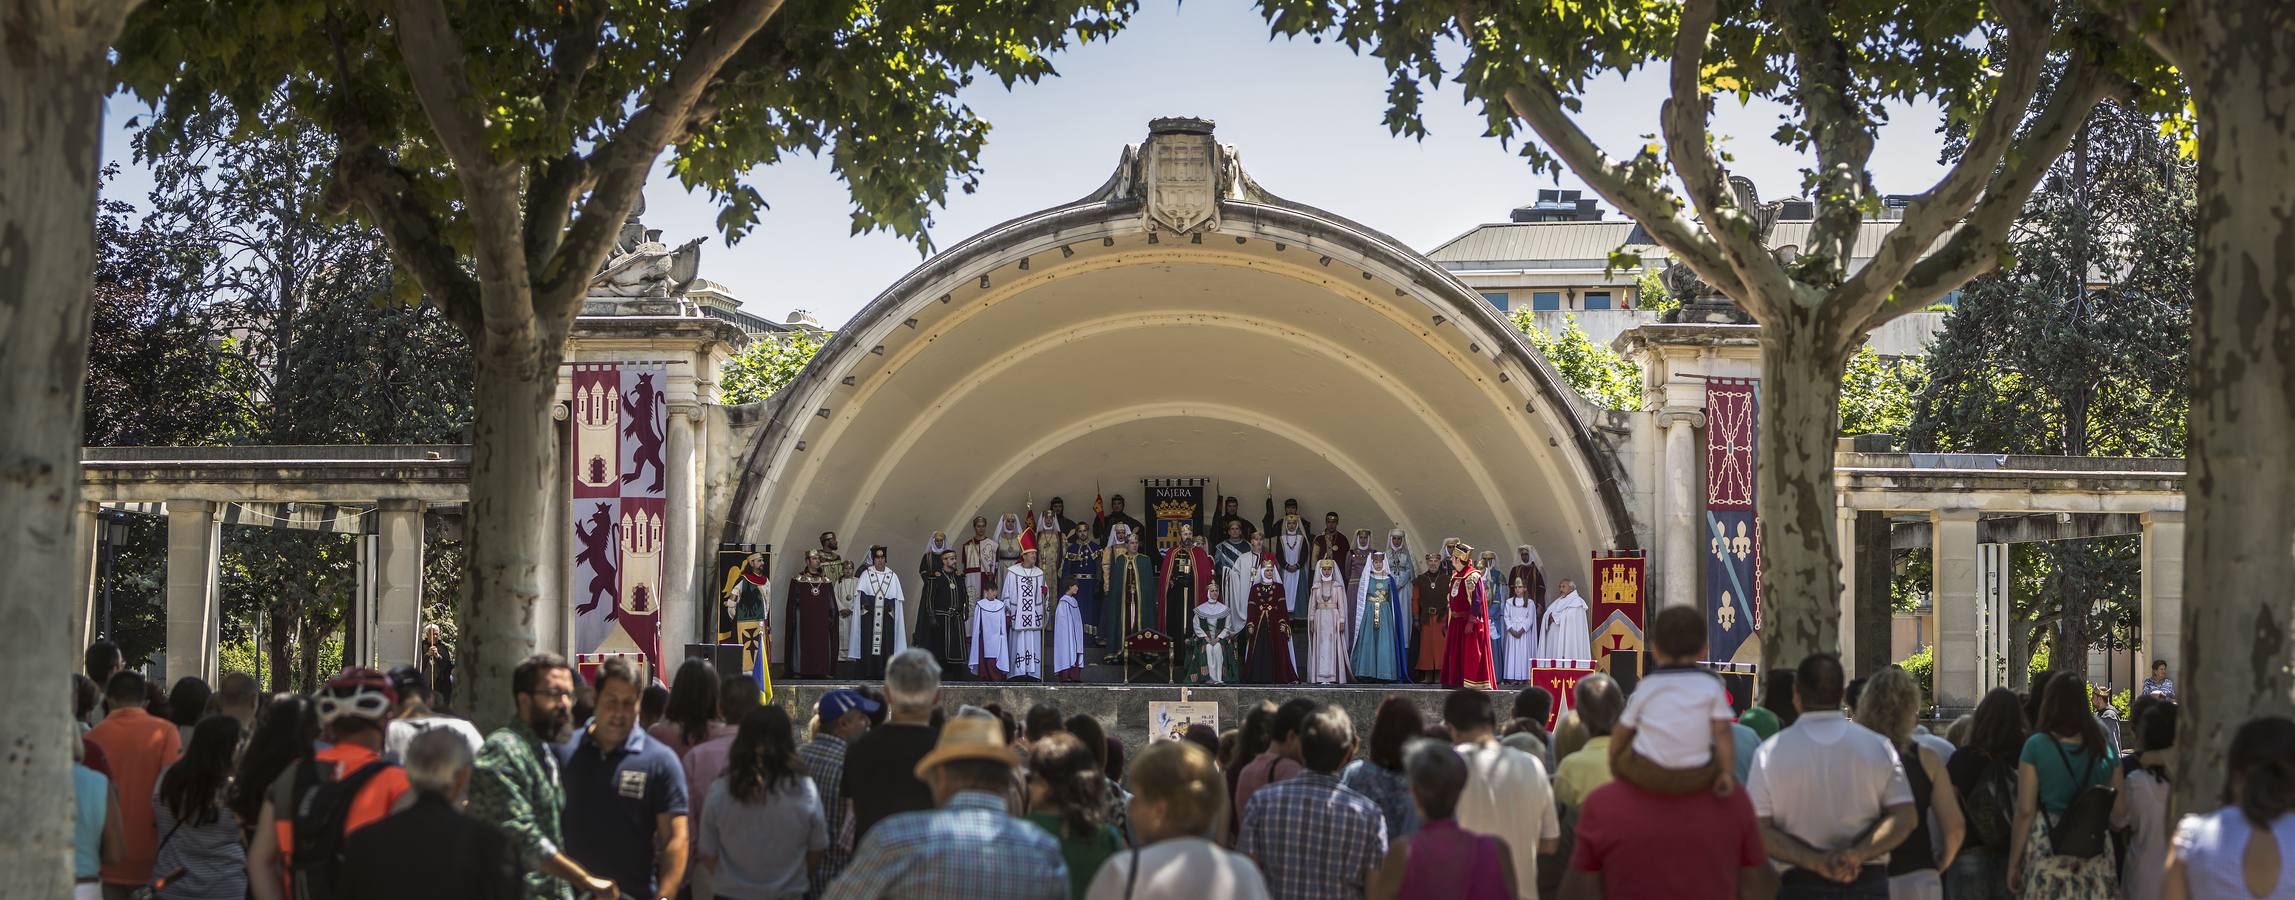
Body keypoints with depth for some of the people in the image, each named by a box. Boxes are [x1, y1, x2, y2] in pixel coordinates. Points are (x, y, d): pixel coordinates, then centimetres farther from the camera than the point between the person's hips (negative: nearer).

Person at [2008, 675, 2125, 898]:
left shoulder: (2036, 746, -4)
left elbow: (2025, 811, -6)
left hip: (2048, 854, -3)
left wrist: (2013, 863, 1)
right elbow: (2120, 809, 10)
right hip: (2095, 859, 4)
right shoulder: (2103, 748, 7)